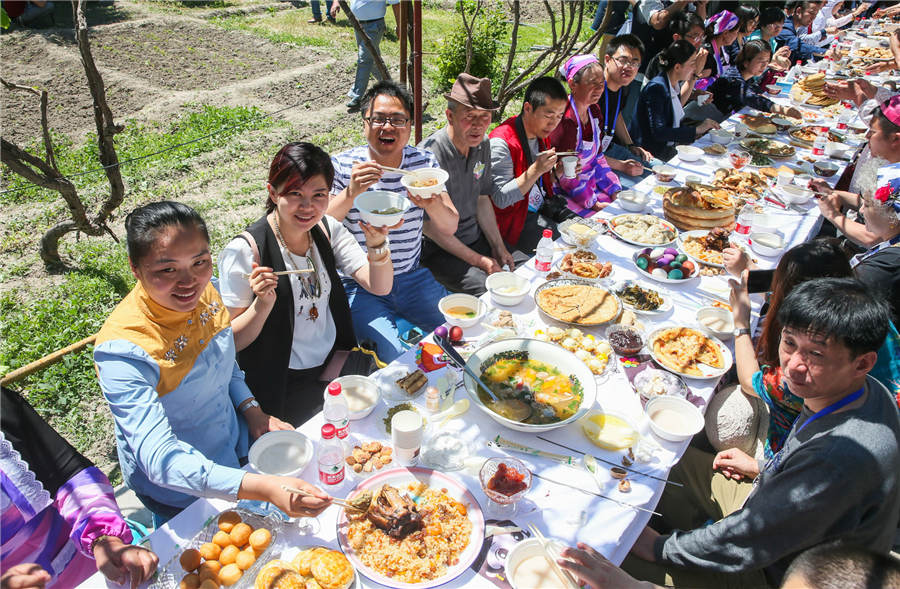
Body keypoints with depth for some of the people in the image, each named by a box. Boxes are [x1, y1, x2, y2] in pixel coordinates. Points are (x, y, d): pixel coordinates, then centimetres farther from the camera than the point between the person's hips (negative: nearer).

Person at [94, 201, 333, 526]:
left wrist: (252, 411, -8)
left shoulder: (204, 290, -12)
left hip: (238, 448, 6)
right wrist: (263, 487, -51)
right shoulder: (121, 351, -31)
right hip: (182, 497, -5)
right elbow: (159, 458, -39)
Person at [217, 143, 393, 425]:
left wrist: (377, 245, -25)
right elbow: (232, 341, -12)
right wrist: (263, 304, -29)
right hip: (282, 388, -5)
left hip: (335, 363, 6)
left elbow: (380, 287, -7)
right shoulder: (244, 250, -16)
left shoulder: (327, 229, -1)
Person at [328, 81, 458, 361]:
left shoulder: (424, 162, 1)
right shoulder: (342, 166, -8)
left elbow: (449, 229, -3)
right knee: (396, 356, -22)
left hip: (412, 277, 4)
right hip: (360, 285, -3)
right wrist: (351, 192, -30)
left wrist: (433, 205, -25)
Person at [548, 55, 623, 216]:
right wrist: (594, 204, -18)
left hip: (591, 183, 8)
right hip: (564, 192, -8)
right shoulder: (564, 118, -21)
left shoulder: (594, 110, 6)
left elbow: (598, 157, 13)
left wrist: (615, 190, 3)